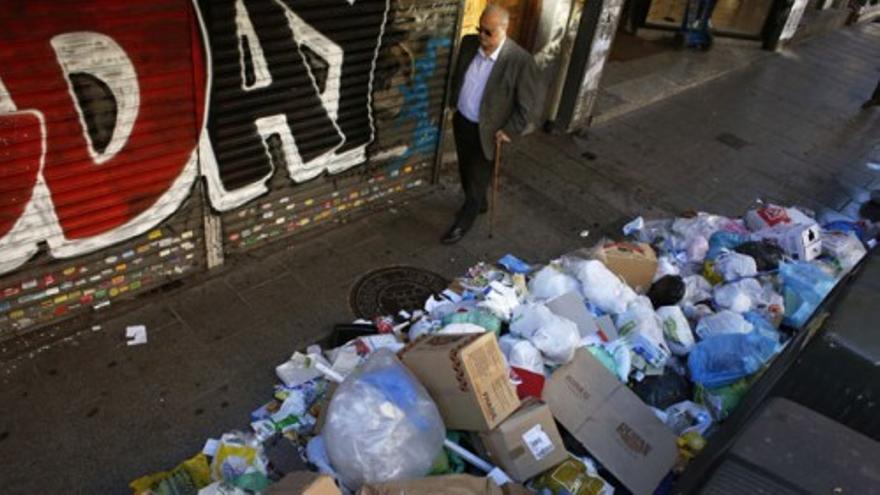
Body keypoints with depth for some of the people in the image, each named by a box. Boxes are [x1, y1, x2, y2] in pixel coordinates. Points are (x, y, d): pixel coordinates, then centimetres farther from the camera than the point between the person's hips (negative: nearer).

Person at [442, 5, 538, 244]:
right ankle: (478, 204, 50)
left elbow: (526, 105, -15)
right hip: (461, 122, 6)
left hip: (487, 132, -6)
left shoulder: (521, 61, -24)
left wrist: (509, 131, -14)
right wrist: (454, 103, 14)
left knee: (477, 180, 9)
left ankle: (463, 224, 29)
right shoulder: (469, 43, -8)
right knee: (466, 171, 24)